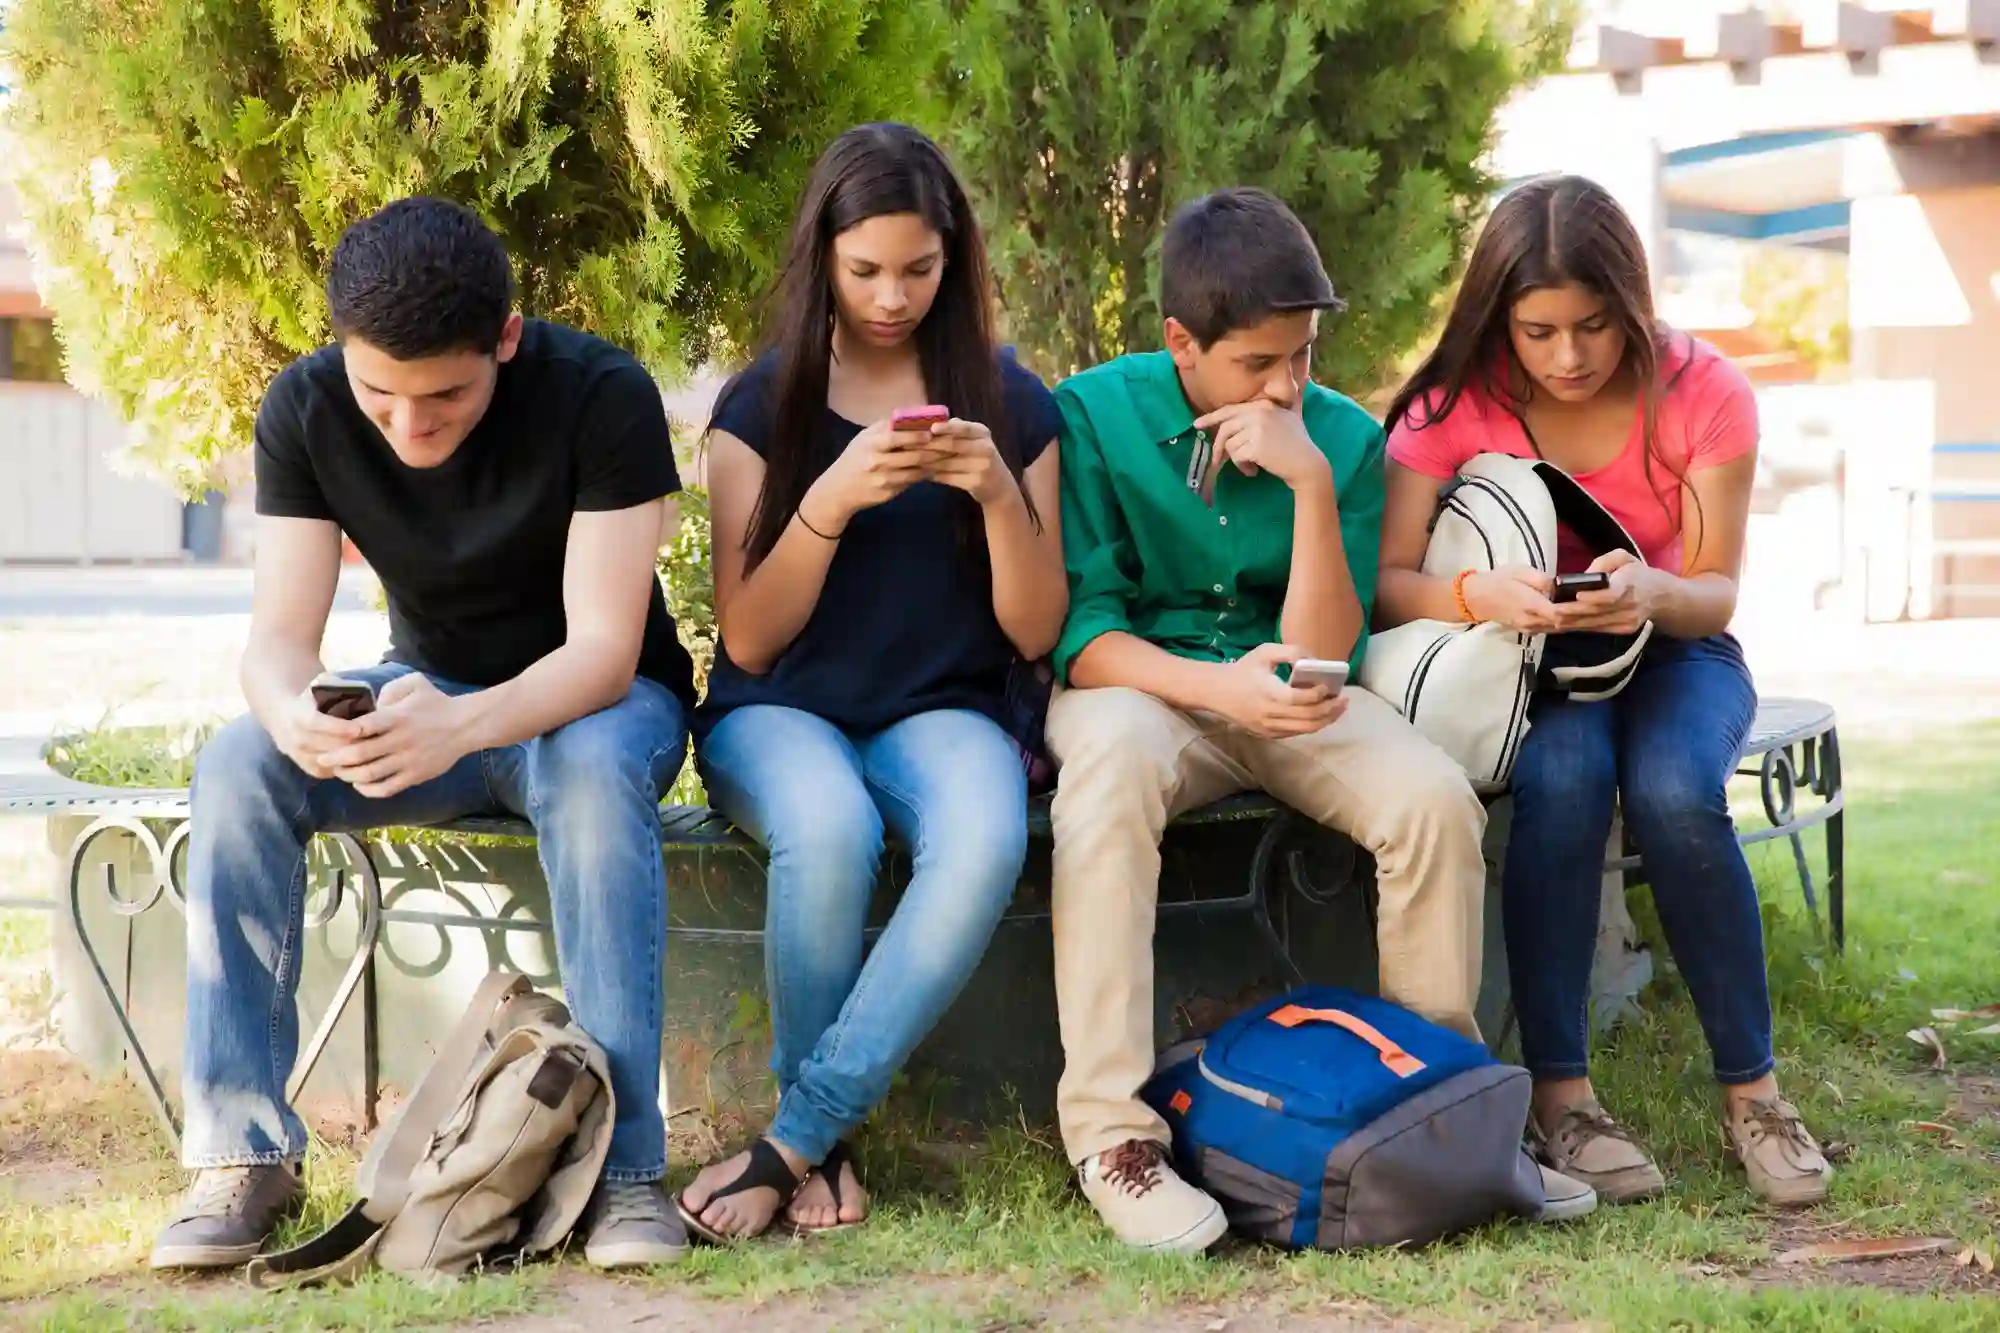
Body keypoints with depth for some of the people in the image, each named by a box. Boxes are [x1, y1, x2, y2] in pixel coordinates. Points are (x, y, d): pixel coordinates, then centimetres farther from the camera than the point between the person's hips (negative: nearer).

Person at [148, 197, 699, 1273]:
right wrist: (291, 714, -44)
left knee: (592, 773, -39)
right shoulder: (304, 409, -14)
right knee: (235, 768, -25)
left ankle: (626, 1163, -36)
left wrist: (463, 726, -50)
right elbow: (280, 635, -18)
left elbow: (602, 648, -29)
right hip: (427, 694, 4)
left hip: (594, 701, -3)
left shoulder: (604, 398, -26)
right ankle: (244, 1157, -22)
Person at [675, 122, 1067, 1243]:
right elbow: (749, 640, -3)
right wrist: (832, 499, -19)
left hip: (946, 710, 1)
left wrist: (999, 494, -16)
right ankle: (827, 1147, -17)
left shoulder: (1011, 403, 5)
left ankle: (795, 1142, -27)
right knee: (830, 829, -38)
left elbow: (1036, 632, 2)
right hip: (782, 710, -1)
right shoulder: (762, 405, 3)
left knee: (986, 842, -36)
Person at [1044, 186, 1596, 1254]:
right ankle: (1112, 1136, -37)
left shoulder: (1344, 438, -2)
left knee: (1435, 798, -26)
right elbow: (1080, 632, -13)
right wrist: (1218, 686, -30)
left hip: (1284, 698, 3)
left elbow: (1322, 656, -9)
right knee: (1112, 768, -39)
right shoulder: (1093, 415, -8)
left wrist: (1312, 483, -20)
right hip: (1136, 684, -3)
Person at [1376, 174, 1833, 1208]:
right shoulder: (1456, 404, -14)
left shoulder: (1702, 395, -14)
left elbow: (1715, 594, -10)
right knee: (1563, 776, -35)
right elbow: (1384, 585, -18)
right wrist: (1481, 595, -40)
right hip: (1527, 660, 0)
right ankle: (1559, 1093, -28)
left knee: (1675, 793, -33)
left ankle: (1751, 1091, -19)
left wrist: (1655, 595, -35)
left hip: (1670, 650, 0)